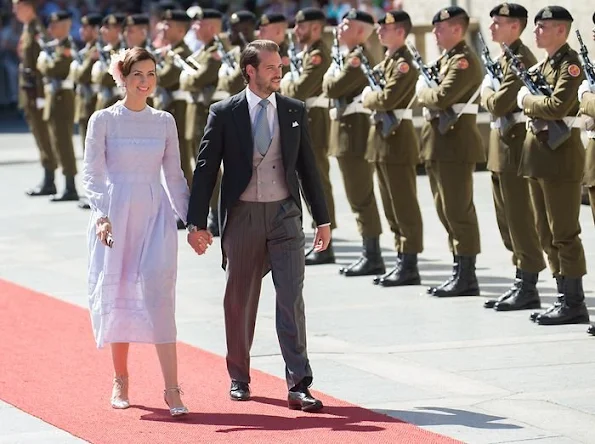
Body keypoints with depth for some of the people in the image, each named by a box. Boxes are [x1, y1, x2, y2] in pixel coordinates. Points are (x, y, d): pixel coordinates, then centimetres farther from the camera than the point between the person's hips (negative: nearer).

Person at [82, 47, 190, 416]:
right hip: (116, 215, -1)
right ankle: (120, 381, 19)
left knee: (159, 295, -11)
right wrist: (102, 216, -17)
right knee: (117, 297, 4)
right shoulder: (103, 120, 0)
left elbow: (174, 175, 13)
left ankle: (172, 389, -15)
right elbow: (92, 173, -4)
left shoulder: (165, 122, 8)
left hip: (156, 215, 1)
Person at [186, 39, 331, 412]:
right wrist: (197, 222, -6)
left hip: (285, 214, 1)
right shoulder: (224, 113, -1)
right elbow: (205, 169, -1)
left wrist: (323, 218, 10)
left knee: (292, 298, -8)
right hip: (242, 215, -1)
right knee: (240, 302, 9)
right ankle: (239, 379, 25)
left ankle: (299, 386, -10)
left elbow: (308, 166, 11)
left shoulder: (295, 111, 6)